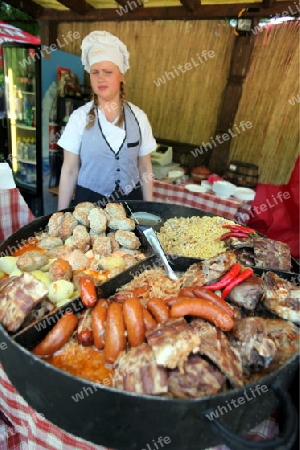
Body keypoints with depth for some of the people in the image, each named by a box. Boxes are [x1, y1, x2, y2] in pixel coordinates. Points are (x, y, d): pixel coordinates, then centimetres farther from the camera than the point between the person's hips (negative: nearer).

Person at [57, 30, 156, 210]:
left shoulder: (138, 117, -1)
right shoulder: (79, 117, -5)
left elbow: (145, 168, 4)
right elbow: (69, 171, -3)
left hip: (130, 201, 2)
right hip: (88, 201, -1)